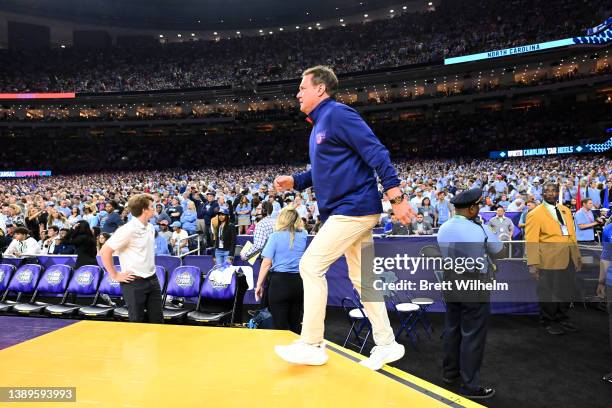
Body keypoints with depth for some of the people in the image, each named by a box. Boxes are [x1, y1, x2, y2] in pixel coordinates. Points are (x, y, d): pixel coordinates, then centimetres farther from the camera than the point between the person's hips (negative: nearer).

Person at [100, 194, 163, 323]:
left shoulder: (151, 228, 7)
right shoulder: (128, 230, -17)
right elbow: (105, 251, -18)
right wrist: (115, 275, -13)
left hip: (152, 280, 7)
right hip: (134, 282, -7)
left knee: (157, 320, 11)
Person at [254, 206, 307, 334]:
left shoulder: (276, 236, -5)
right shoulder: (303, 235, 5)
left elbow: (266, 263, -9)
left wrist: (259, 285, -3)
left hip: (280, 281, -4)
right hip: (298, 281, 4)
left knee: (281, 325, 3)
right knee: (295, 324, 15)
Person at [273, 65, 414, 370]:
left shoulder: (338, 114, -10)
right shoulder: (319, 125, 19)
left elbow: (377, 154, -18)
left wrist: (396, 197, -23)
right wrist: (294, 181, 12)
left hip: (352, 208, -10)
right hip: (351, 211, 10)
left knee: (310, 266, -8)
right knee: (361, 277, 12)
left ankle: (312, 345, 3)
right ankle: (386, 344, 22)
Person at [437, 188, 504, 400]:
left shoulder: (443, 228, 2)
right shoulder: (479, 231, -18)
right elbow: (500, 251, -1)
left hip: (451, 283, 7)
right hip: (474, 287, -7)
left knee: (452, 329, 18)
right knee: (473, 336, 3)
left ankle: (450, 373, 33)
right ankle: (470, 386, 12)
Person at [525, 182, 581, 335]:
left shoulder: (566, 210, 13)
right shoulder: (535, 214, -7)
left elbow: (572, 234, 16)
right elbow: (531, 241, -11)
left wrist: (577, 256, 10)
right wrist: (533, 264, -16)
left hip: (569, 260, 6)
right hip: (549, 261, -6)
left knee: (566, 292, 14)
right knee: (549, 293, 5)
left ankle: (562, 319, 31)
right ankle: (548, 322, 21)